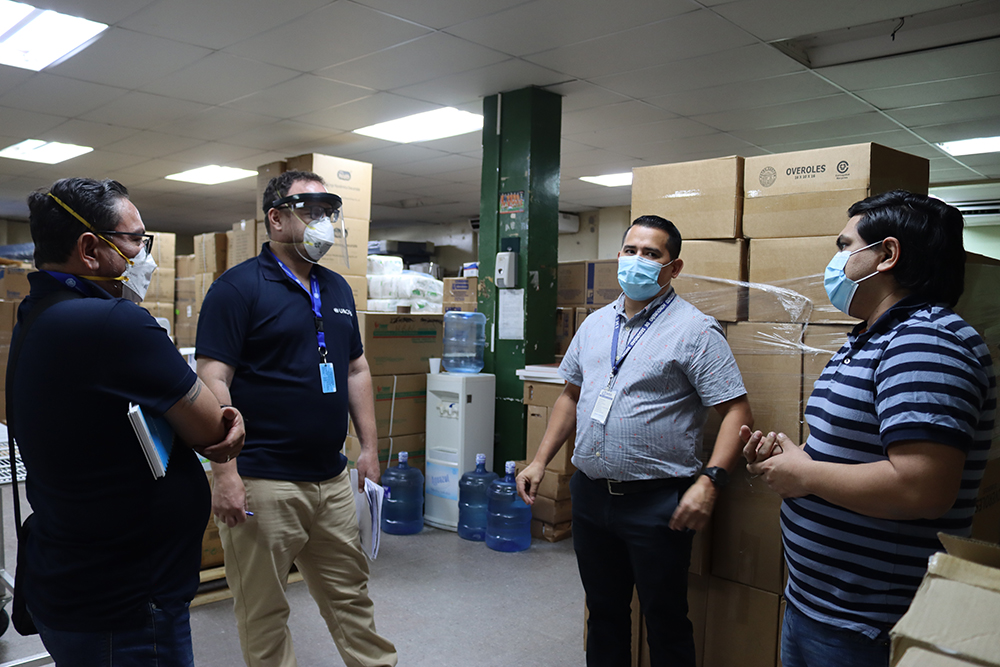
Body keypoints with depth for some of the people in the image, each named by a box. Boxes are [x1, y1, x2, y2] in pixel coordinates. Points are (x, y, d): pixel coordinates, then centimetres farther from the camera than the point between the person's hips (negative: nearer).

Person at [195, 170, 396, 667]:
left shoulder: (337, 289, 12)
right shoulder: (238, 287, -8)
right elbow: (213, 381, -14)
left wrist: (369, 449, 12)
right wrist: (226, 474, -19)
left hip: (332, 478, 6)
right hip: (262, 482, -6)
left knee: (351, 594, 18)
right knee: (263, 612, 10)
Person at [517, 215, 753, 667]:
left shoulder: (695, 331, -9)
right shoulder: (595, 324, 10)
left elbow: (737, 411, -13)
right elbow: (571, 395, 17)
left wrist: (710, 481, -24)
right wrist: (540, 460, 11)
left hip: (656, 502, -5)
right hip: (590, 493, 6)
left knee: (666, 624, 10)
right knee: (603, 612, 21)